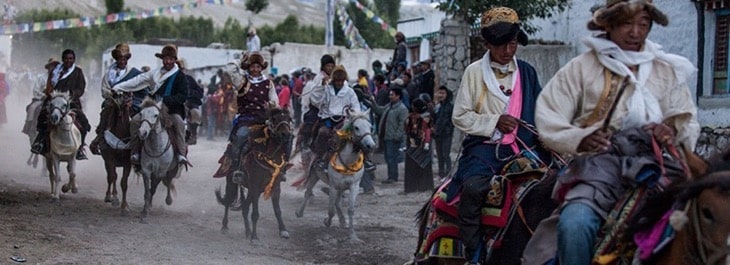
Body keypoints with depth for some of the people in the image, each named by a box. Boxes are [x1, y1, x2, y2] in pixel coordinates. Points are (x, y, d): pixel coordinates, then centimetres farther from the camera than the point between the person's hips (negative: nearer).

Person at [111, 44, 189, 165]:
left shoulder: (180, 77, 1)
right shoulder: (155, 73, 14)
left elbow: (183, 96, -9)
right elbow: (138, 80, 14)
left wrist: (165, 100, -23)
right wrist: (118, 87, 9)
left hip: (172, 110, -4)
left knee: (178, 122, -34)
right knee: (135, 121, -16)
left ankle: (181, 154, -33)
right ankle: (135, 152, -13)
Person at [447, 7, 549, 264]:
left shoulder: (527, 72, 12)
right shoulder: (474, 72, 4)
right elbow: (460, 116, 3)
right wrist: (494, 122, -10)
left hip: (522, 147, 3)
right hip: (485, 145, -3)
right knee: (473, 187, -32)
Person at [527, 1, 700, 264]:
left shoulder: (669, 71, 22)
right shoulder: (582, 67, 14)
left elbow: (688, 123, 19)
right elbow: (548, 117, 8)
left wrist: (674, 130, -6)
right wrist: (579, 139, -12)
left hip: (654, 160, 2)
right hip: (601, 161, -2)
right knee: (574, 224, -31)